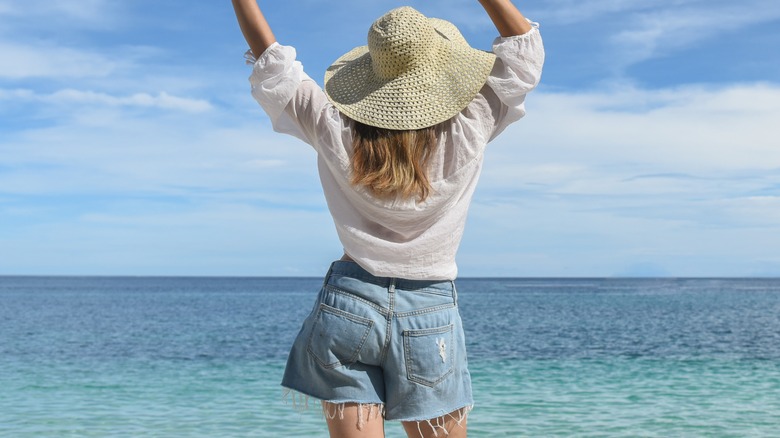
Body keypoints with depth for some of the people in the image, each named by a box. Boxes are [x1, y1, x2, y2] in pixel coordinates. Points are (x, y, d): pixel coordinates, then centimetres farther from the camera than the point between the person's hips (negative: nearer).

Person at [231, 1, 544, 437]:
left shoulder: (336, 131, -5)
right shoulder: (467, 132, -7)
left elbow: (271, 61, 5)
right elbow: (523, 48, 3)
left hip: (348, 302, 1)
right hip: (431, 314, -1)